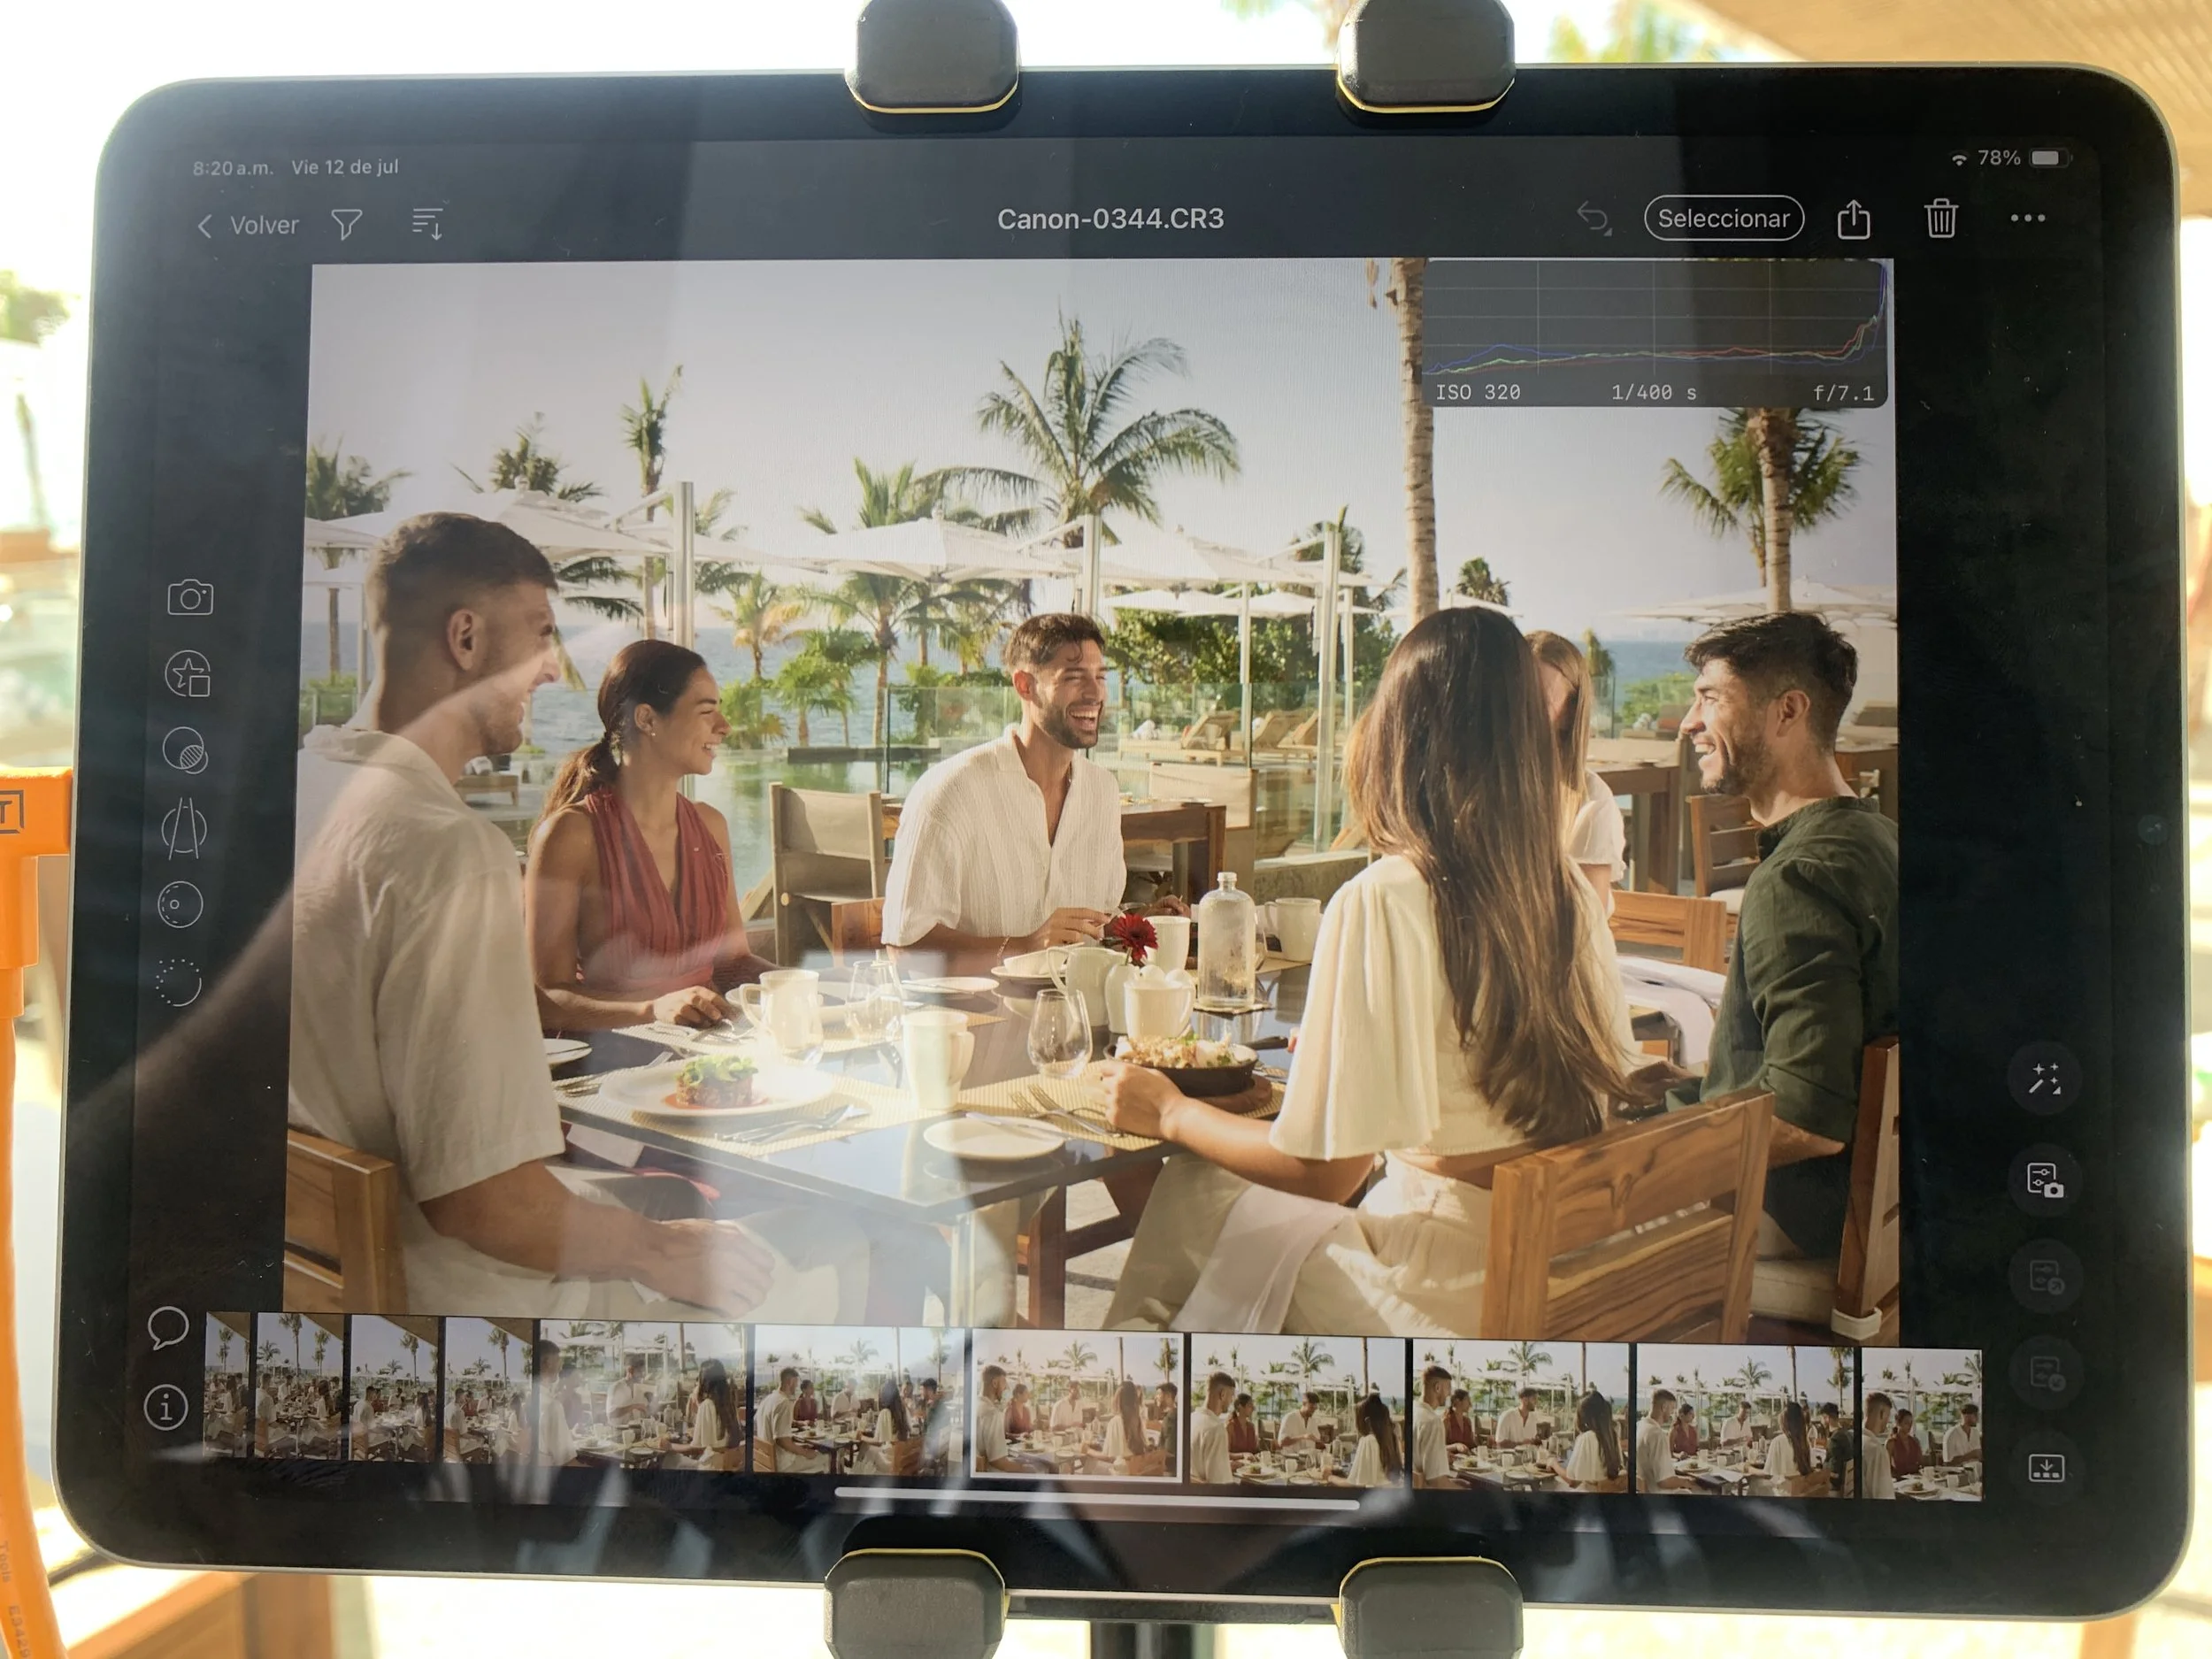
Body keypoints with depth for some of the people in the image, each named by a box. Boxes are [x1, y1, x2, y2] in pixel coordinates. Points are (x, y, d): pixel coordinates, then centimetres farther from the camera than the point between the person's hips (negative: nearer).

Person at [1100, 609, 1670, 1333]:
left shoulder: (1380, 904, -22)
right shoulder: (1573, 896, -1)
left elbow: (1326, 1169, -20)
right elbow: (1621, 1078, 14)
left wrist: (1171, 1115, -1)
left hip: (1452, 1296, -7)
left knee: (1193, 1191, 12)